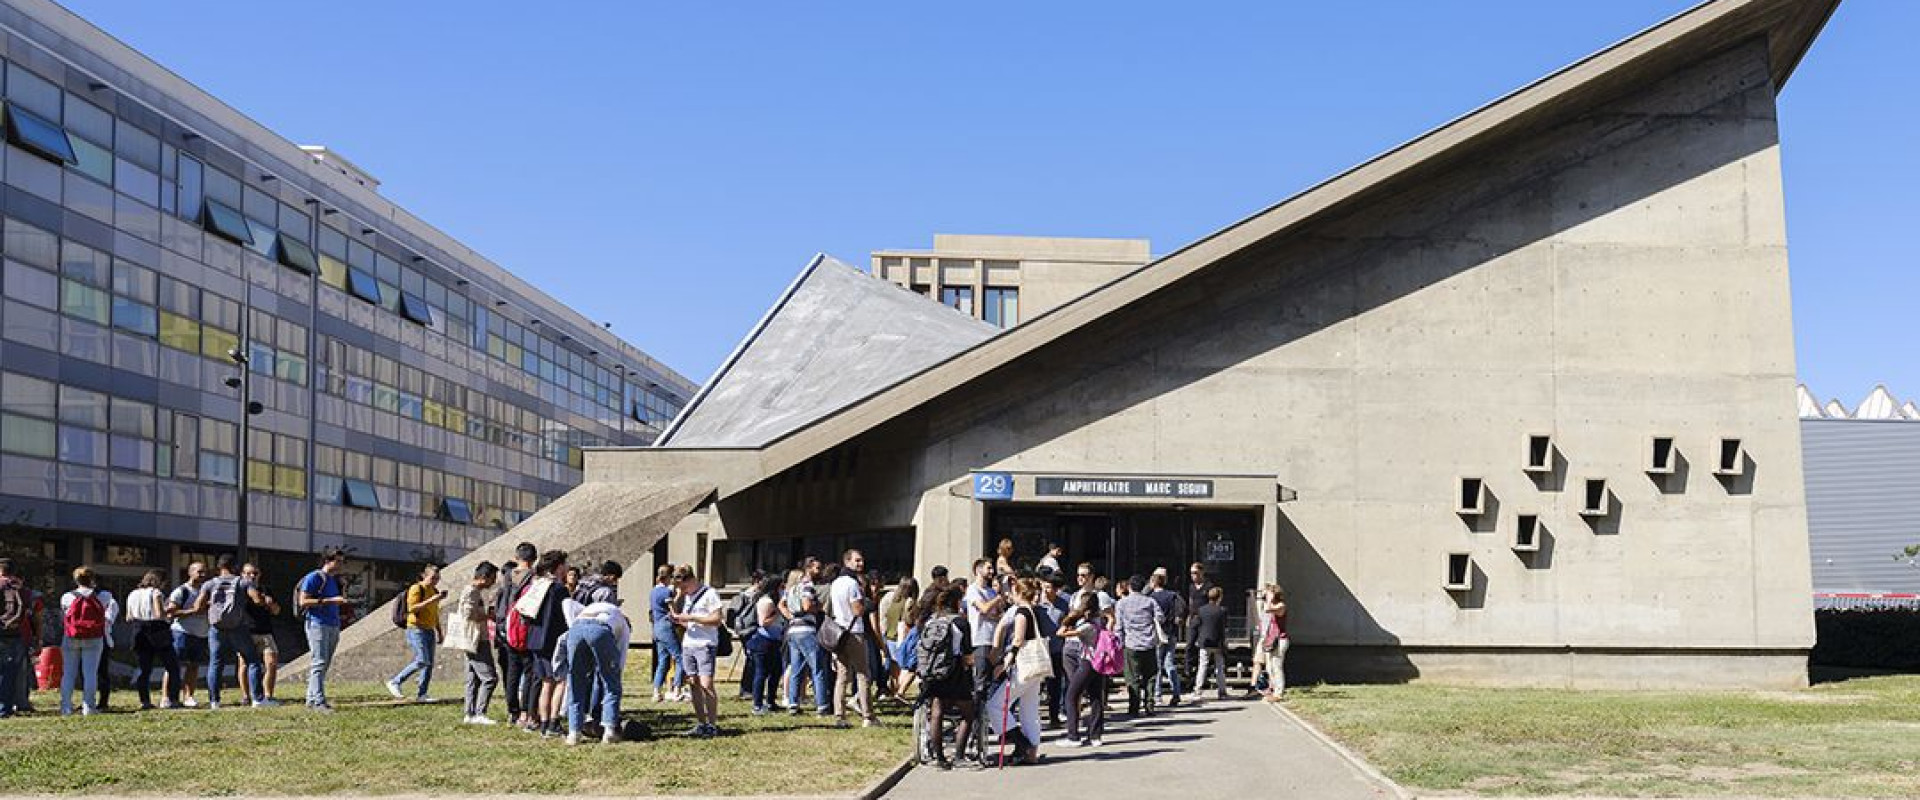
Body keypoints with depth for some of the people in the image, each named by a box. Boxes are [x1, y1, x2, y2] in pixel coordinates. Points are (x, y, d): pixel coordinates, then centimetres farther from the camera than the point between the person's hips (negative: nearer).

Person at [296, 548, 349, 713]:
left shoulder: (335, 580, 20)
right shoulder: (314, 578, -5)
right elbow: (303, 602, -14)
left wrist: (341, 602, 11)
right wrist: (330, 600, -18)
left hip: (333, 626, 9)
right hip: (317, 624, -9)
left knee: (325, 665, 9)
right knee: (319, 663, -14)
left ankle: (311, 699, 14)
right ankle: (319, 701, -19)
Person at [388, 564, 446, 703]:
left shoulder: (434, 591, 16)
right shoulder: (416, 589, -8)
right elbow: (412, 608, -20)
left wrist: (440, 633, 21)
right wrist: (432, 600, -24)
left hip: (429, 631, 8)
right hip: (416, 629, -8)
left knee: (429, 663, 2)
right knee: (422, 661, -17)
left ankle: (421, 694, 4)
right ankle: (395, 683, -6)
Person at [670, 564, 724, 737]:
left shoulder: (709, 594, -6)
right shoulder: (686, 596, 19)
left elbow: (716, 620, -12)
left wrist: (691, 618, -15)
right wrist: (679, 620, 4)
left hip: (705, 645, -7)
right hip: (688, 645, 8)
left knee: (706, 685, -13)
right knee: (694, 685, 5)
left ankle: (713, 725, -9)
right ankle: (701, 724, 9)